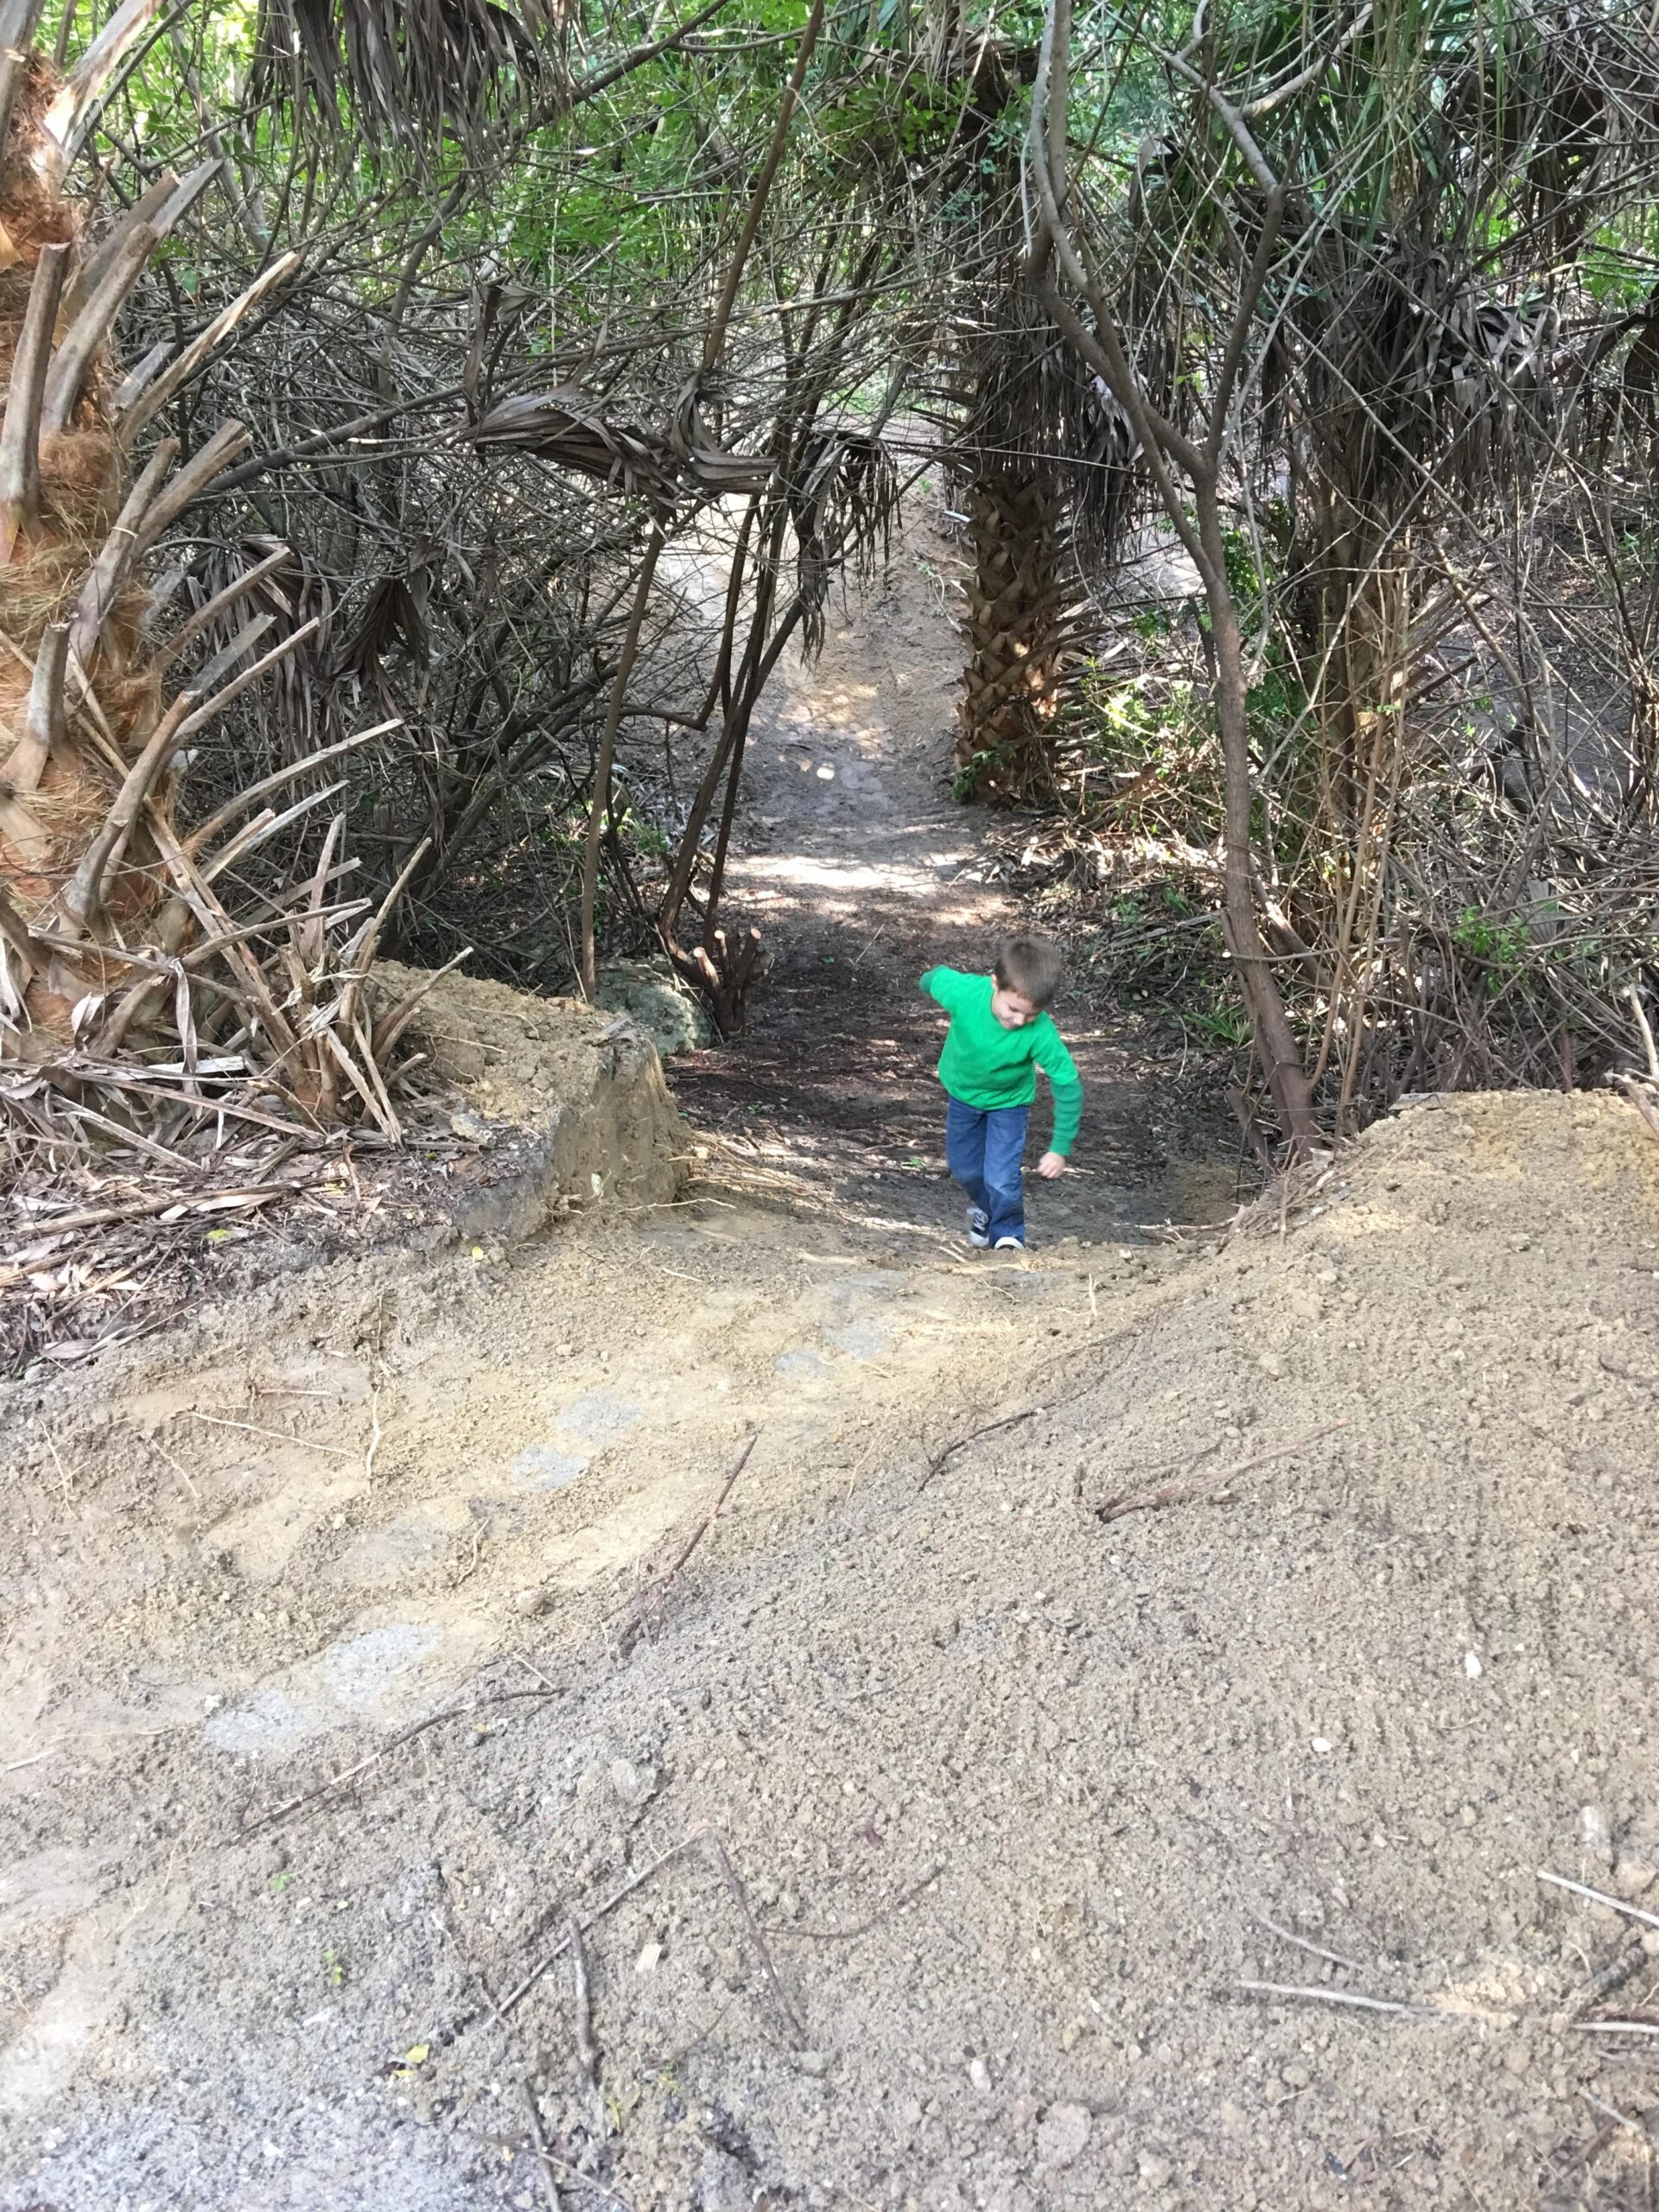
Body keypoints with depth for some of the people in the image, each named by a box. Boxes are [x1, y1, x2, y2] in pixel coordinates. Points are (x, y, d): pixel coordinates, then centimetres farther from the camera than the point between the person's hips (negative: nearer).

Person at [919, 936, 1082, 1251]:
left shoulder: (1041, 1032, -39)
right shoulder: (963, 991, -38)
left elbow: (1068, 1086, -28)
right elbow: (939, 976, -13)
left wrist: (1060, 1148, -24)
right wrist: (931, 979, 11)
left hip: (1009, 1100, -2)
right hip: (962, 1091, 2)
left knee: (1002, 1180, -10)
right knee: (964, 1168, 20)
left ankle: (1008, 1238, 20)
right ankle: (983, 1206, 54)